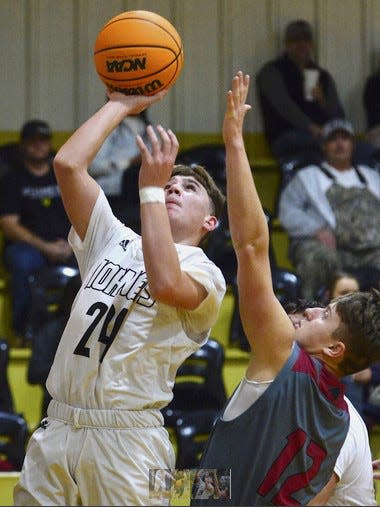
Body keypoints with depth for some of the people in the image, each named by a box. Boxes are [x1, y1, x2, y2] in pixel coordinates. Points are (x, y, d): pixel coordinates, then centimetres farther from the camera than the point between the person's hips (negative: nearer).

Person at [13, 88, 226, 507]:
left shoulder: (205, 273, 2)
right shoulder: (114, 241, 18)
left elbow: (165, 285, -22)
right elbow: (67, 164, 8)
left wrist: (150, 188, -16)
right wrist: (120, 105, 13)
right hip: (57, 429, 5)